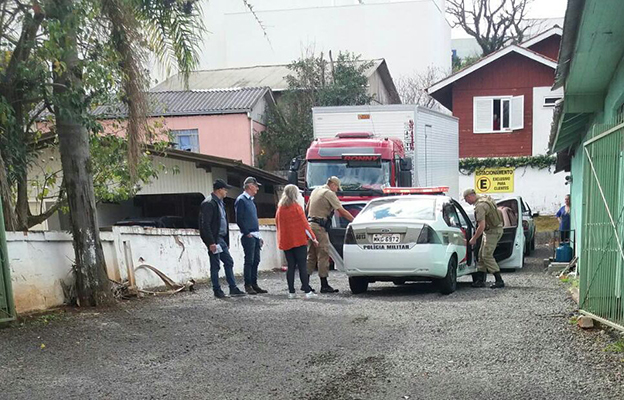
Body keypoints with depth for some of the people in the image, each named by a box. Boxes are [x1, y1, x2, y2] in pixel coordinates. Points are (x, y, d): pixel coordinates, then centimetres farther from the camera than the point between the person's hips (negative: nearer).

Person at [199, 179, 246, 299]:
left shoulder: (220, 202, 16)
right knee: (215, 265, -1)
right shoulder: (209, 203, -14)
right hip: (214, 239, -9)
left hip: (221, 239, 9)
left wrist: (226, 239, 13)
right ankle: (217, 291, 7)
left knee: (229, 262, 10)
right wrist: (211, 242, -23)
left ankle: (233, 288, 15)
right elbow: (205, 225, -19)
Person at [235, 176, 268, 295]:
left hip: (255, 236, 9)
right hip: (248, 236, -9)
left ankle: (254, 284, 15)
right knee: (249, 261, -6)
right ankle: (248, 285, -2)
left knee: (256, 261, 9)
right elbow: (239, 220, -14)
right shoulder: (241, 200, -8)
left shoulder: (250, 200, 20)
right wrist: (247, 233, -16)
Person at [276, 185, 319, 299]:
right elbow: (304, 224, -7)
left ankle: (291, 292, 5)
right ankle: (307, 292, -6)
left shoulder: (280, 208, 9)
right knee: (302, 266, -4)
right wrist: (313, 238, -1)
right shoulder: (296, 207, -7)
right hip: (299, 241, -5)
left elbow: (278, 224, 15)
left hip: (285, 242, 5)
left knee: (291, 266, 8)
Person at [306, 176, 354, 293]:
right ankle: (324, 285, -5)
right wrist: (355, 220, -7)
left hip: (310, 224, 9)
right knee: (323, 255, -6)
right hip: (319, 226, -9)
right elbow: (342, 211, -11)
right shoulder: (329, 193, -8)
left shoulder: (315, 191, 18)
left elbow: (308, 208, 25)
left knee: (311, 255, 13)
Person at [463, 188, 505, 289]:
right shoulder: (484, 198, 8)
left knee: (487, 255, -11)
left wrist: (473, 239, -16)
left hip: (493, 231, -10)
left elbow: (481, 226, -27)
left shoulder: (480, 206, -24)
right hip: (490, 230, 10)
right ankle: (480, 280, 13)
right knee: (482, 254, 10)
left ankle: (499, 281, -10)